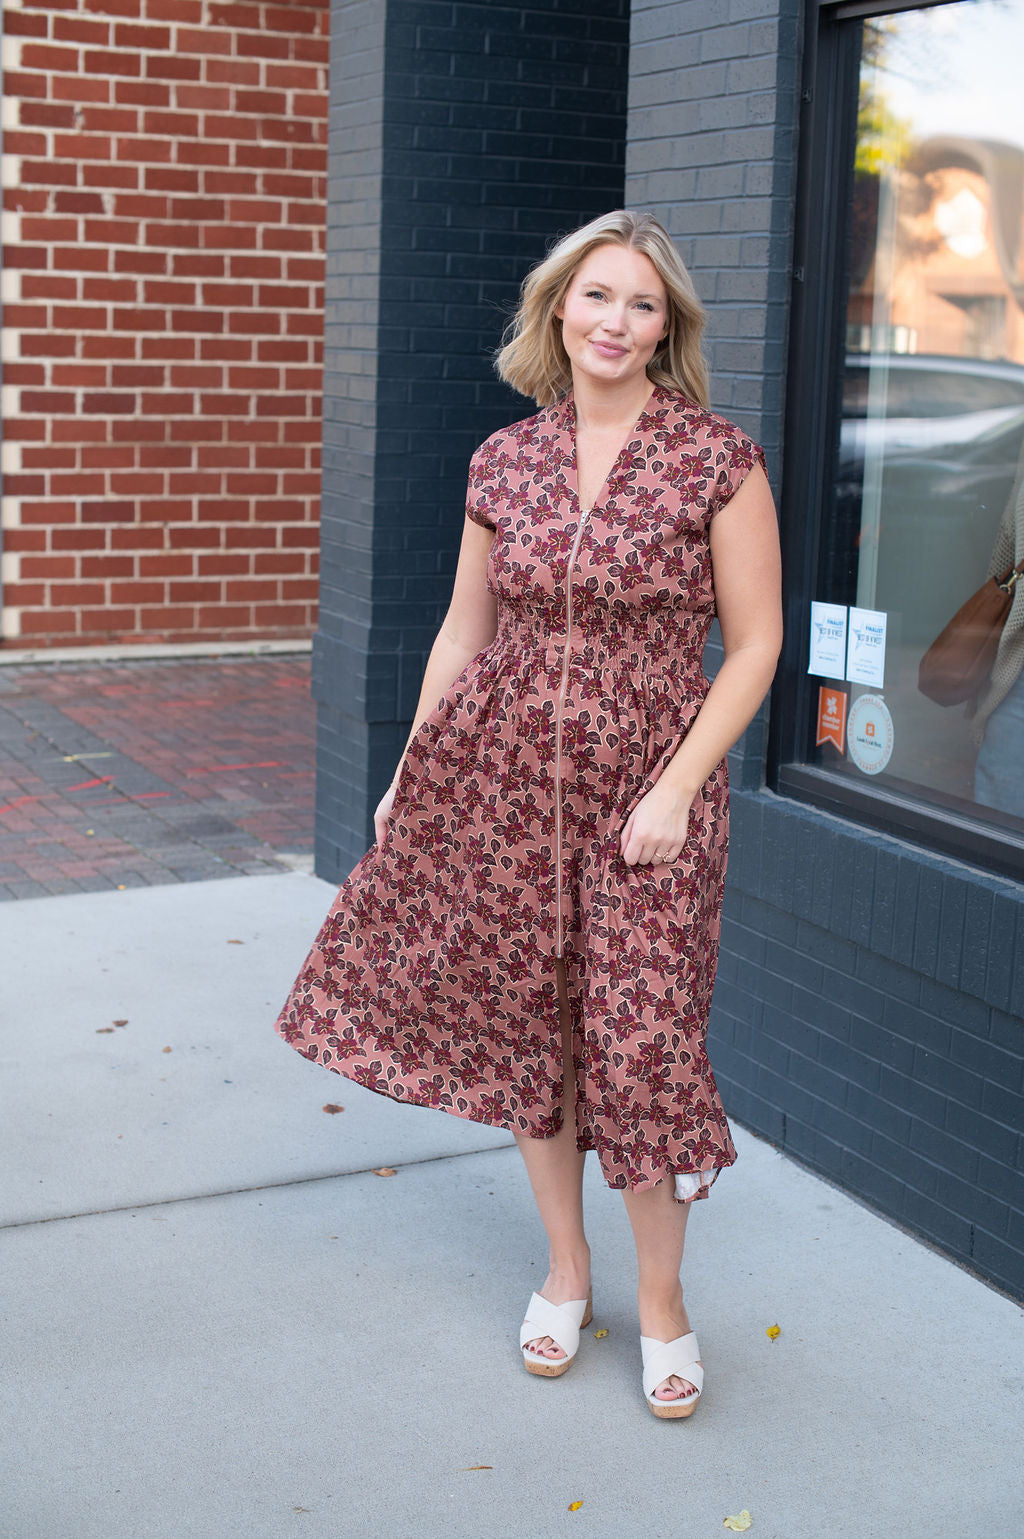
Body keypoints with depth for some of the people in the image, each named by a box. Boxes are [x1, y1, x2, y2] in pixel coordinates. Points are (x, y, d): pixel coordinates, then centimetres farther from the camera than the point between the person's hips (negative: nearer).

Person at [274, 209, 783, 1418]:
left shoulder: (717, 459, -8)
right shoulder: (503, 463, 3)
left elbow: (754, 643, -5)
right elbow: (463, 632, 11)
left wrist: (678, 787, -13)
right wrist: (407, 776, 11)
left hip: (646, 785, -3)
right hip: (502, 775, 4)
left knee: (640, 1042, -1)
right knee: (525, 1025, 11)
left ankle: (661, 1298, 21)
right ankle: (565, 1269, 32)